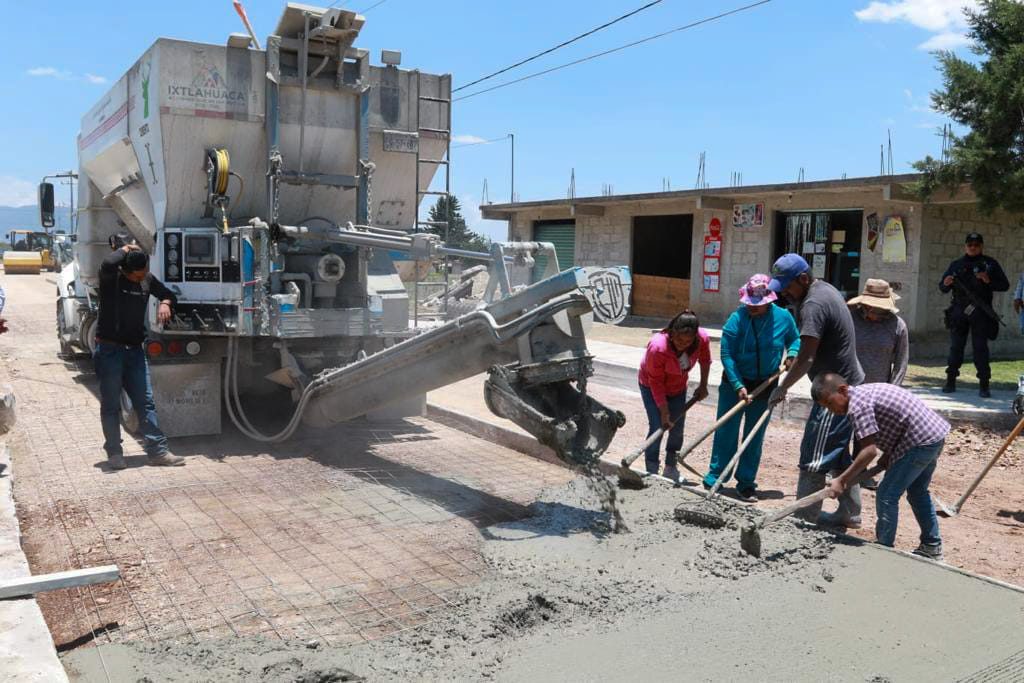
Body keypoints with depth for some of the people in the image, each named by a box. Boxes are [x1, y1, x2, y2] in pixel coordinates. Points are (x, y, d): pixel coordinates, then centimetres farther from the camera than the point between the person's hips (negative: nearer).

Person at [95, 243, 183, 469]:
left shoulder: (148, 280, 5)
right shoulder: (111, 278, -10)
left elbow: (170, 295, 18)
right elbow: (108, 263, -34)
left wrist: (165, 303, -6)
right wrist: (126, 249, -15)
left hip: (135, 349, 4)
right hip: (109, 349, -4)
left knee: (145, 402, 4)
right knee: (111, 405, 4)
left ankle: (157, 451, 6)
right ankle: (114, 452, 15)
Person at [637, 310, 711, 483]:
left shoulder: (703, 339, -27)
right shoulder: (657, 347, -40)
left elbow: (705, 361, -1)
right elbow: (656, 383, -28)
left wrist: (703, 386, 7)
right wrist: (664, 412, -26)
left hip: (678, 387, 5)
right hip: (651, 387, -5)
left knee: (677, 427, 8)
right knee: (657, 427, -12)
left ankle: (671, 469, 26)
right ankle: (652, 473, -2)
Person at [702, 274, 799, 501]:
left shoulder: (783, 317, -6)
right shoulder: (737, 318, -15)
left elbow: (795, 339, 14)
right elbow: (727, 355, -16)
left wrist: (792, 354, -8)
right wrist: (738, 386, -22)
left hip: (765, 385, 3)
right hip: (735, 383, -2)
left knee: (755, 436, 8)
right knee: (726, 432, -1)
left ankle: (746, 482, 18)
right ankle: (714, 479, 8)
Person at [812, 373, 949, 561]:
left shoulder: (857, 405, -20)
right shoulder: (866, 391, 11)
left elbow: (869, 451, -24)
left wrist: (841, 480, -21)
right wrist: (887, 455, 6)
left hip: (921, 442, -11)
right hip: (935, 434, 11)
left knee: (887, 496, -3)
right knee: (918, 492, 25)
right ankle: (932, 547, 37)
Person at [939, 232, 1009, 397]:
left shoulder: (990, 264, 7)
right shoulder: (956, 264, 12)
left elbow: (1004, 285, 7)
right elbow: (942, 287, 13)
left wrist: (989, 281, -11)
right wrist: (946, 284, -10)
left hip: (981, 313, -2)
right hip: (959, 312, 2)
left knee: (980, 348, -3)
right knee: (955, 347, 4)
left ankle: (984, 385, 1)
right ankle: (950, 381, 10)